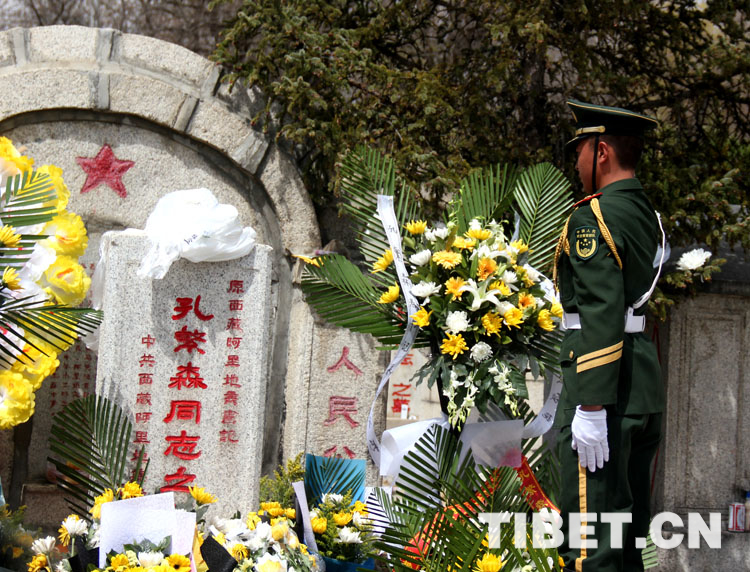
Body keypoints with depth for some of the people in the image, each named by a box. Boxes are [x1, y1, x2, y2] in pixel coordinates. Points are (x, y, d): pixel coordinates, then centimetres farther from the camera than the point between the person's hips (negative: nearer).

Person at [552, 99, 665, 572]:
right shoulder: (647, 215, 14)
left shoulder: (593, 219, -14)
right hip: (648, 380, 10)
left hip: (605, 388, -10)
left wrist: (591, 408, -23)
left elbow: (602, 315, -21)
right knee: (627, 531, 15)